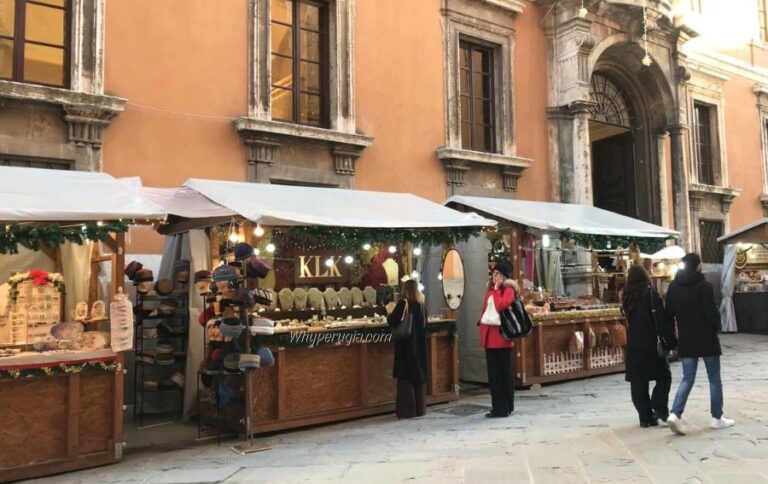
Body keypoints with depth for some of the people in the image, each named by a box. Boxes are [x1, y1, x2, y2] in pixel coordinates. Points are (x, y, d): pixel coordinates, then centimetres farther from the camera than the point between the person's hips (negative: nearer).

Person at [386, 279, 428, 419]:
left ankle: (407, 410, 2)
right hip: (419, 346, 5)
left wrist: (390, 314, 6)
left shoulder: (403, 304, -12)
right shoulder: (421, 305, 5)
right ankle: (420, 409, 18)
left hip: (406, 346, -5)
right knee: (419, 375, 12)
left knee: (406, 377, 0)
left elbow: (392, 321, -14)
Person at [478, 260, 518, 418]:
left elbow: (501, 305, -23)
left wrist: (496, 289, -13)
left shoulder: (509, 290, -7)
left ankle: (504, 408, 6)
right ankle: (498, 406, 19)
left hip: (502, 335, -8)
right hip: (490, 336, 8)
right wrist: (482, 323, 9)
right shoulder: (490, 290, 17)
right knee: (493, 374, 11)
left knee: (504, 373, 1)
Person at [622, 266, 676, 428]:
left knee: (638, 381, 7)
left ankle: (645, 416, 8)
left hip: (633, 346, 4)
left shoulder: (626, 296, 5)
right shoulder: (651, 294, -10)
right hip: (651, 345, -4)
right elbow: (662, 322, -11)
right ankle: (659, 408, 0)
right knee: (664, 377, 12)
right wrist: (671, 342, -7)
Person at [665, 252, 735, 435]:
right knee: (714, 379, 11)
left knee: (687, 378, 9)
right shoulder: (704, 286, -14)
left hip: (685, 340, 5)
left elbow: (668, 313, 7)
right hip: (706, 338, -4)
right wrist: (717, 326, 1)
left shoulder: (673, 287, 3)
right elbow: (711, 312, -18)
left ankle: (675, 414, -7)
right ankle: (717, 418, 20)